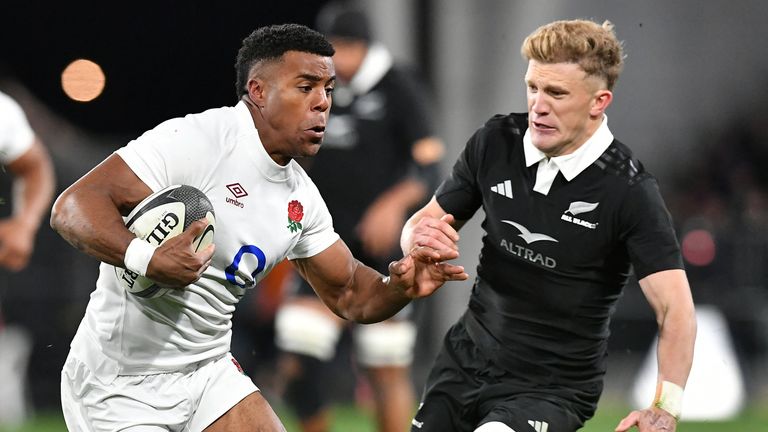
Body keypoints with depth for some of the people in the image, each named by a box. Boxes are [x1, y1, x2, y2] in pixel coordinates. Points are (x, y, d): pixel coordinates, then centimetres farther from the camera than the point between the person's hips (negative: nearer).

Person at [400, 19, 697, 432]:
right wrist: (419, 237, -17)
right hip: (465, 361, 5)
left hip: (555, 387, -5)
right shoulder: (495, 142, -4)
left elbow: (675, 309, -21)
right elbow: (423, 223, 8)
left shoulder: (629, 190, -17)